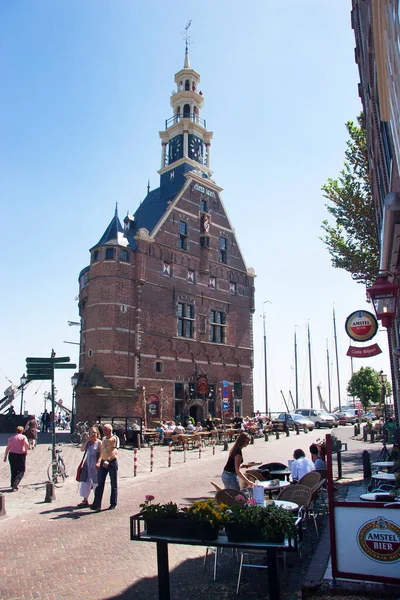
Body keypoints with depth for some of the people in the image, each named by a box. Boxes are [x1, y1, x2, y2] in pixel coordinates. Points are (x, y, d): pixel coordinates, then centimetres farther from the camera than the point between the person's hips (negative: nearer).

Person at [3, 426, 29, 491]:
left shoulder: (11, 438, 10)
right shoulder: (23, 437, -1)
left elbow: (8, 448, 6)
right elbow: (27, 444, -18)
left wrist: (5, 456, 10)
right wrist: (26, 451, -4)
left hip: (12, 455, 4)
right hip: (20, 455, -4)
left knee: (13, 471, 14)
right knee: (21, 471, 5)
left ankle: (13, 485, 16)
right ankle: (16, 483, -15)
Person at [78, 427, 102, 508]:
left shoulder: (99, 442, -6)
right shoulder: (88, 442, 12)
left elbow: (101, 454, -10)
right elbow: (82, 449, 1)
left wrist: (98, 463, -21)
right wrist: (87, 440, -5)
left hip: (95, 465, -6)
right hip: (87, 464, 6)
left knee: (96, 482, 1)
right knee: (85, 481, 6)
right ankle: (85, 500, 15)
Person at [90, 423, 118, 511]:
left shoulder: (114, 438, -9)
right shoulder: (103, 439, 13)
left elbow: (114, 451, -23)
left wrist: (108, 460, -36)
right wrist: (99, 462, 16)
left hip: (112, 462, -6)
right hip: (103, 463, 6)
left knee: (114, 484, 5)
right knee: (100, 483, 0)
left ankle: (113, 504, 14)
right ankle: (97, 504, 1)